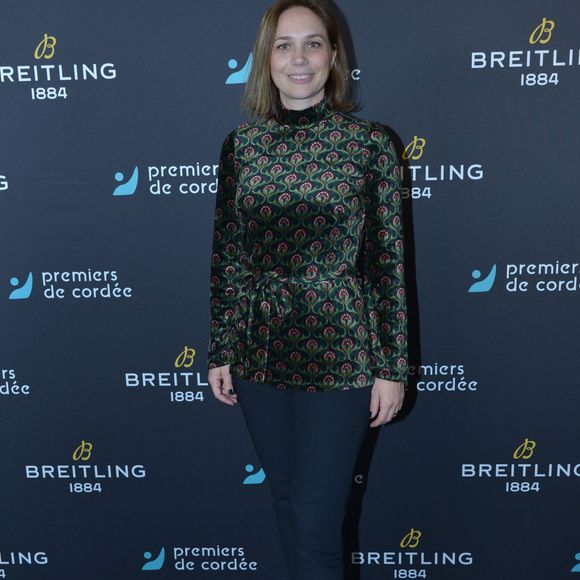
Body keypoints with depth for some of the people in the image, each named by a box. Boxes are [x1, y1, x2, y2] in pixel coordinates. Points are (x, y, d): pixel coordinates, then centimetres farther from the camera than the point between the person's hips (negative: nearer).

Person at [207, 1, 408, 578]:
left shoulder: (370, 143, -5)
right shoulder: (240, 143, 3)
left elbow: (389, 263, -4)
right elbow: (225, 256, 7)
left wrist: (392, 367, -4)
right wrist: (219, 352, 7)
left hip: (339, 356, -3)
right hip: (259, 353, 4)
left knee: (317, 525, 1)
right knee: (286, 502, 18)